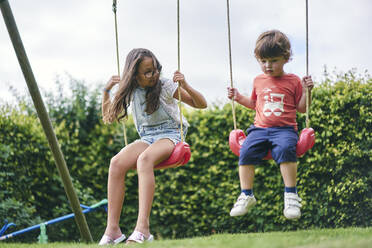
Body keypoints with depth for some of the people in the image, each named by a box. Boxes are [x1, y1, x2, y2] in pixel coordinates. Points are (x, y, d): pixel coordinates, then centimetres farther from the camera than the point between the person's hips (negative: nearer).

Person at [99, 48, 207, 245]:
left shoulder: (166, 86, -1)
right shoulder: (131, 92, 11)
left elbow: (201, 104, -1)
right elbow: (108, 118, 21)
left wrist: (185, 86, -17)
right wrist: (106, 92, 7)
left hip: (170, 135, -4)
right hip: (146, 138, 4)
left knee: (144, 159, -39)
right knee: (116, 163, -29)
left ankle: (142, 227, -49)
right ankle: (112, 229, -29)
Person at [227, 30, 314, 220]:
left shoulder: (293, 81, 5)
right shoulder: (258, 81, 16)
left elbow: (301, 108, 8)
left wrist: (306, 91, -6)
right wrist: (239, 97, 18)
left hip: (285, 129, -3)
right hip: (260, 128, 4)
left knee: (285, 149, -35)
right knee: (246, 150, -24)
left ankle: (291, 195, -28)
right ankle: (246, 195, -14)